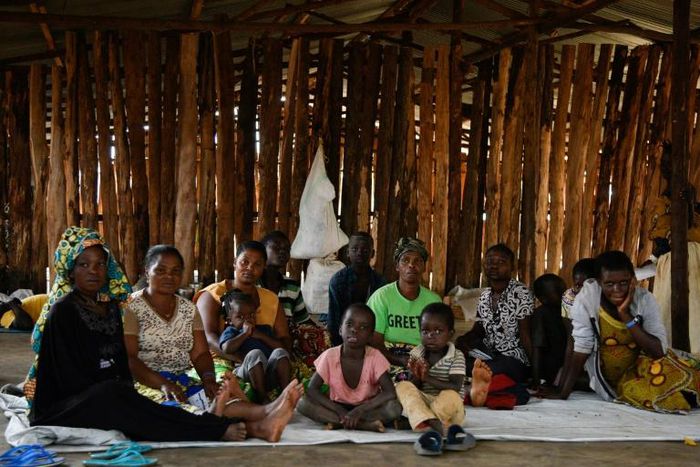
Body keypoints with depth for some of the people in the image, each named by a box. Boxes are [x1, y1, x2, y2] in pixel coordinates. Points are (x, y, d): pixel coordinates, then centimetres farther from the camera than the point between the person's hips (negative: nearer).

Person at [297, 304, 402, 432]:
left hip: (366, 408, -1)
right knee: (303, 404, -25)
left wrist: (359, 411, -31)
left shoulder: (375, 357, -16)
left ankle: (339, 423, -23)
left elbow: (390, 393, -23)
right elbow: (312, 390, -15)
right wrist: (340, 411, -26)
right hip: (338, 408, 2)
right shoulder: (330, 356, -13)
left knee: (394, 408, -31)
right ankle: (366, 424, -27)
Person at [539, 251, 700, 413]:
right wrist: (564, 392, -19)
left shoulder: (645, 299, -13)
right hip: (607, 381, -2)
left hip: (640, 369, 2)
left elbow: (659, 351, -20)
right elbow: (581, 347, -16)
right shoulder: (586, 297, -17)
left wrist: (626, 315, -26)